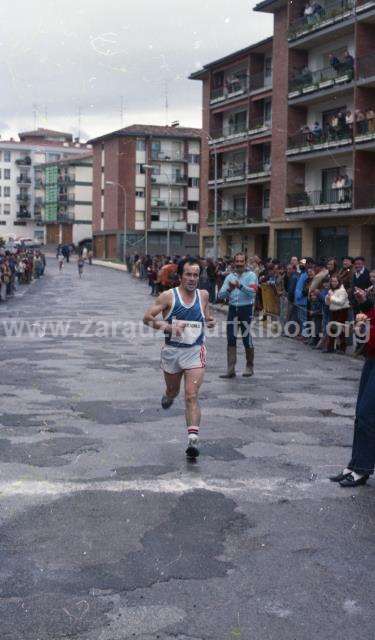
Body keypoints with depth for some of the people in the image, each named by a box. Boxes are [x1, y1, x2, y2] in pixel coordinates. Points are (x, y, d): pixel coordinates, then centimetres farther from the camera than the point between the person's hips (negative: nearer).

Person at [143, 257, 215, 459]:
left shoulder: (203, 295, 3)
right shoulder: (168, 296, -7)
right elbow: (147, 317, -9)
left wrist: (209, 321, -1)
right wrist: (168, 327, -24)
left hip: (195, 351, 0)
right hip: (172, 350, 0)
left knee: (192, 396, -12)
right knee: (173, 391, 22)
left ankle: (193, 440, -17)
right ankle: (168, 396, 59)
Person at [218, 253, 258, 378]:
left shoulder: (251, 275, -2)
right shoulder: (230, 276, 10)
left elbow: (252, 291, -18)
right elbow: (220, 295, 3)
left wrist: (240, 286, -32)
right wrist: (229, 289, -17)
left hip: (246, 309, -4)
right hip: (232, 308, 4)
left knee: (247, 339, 3)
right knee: (231, 339, 1)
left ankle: (249, 367, 19)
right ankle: (231, 369, 6)